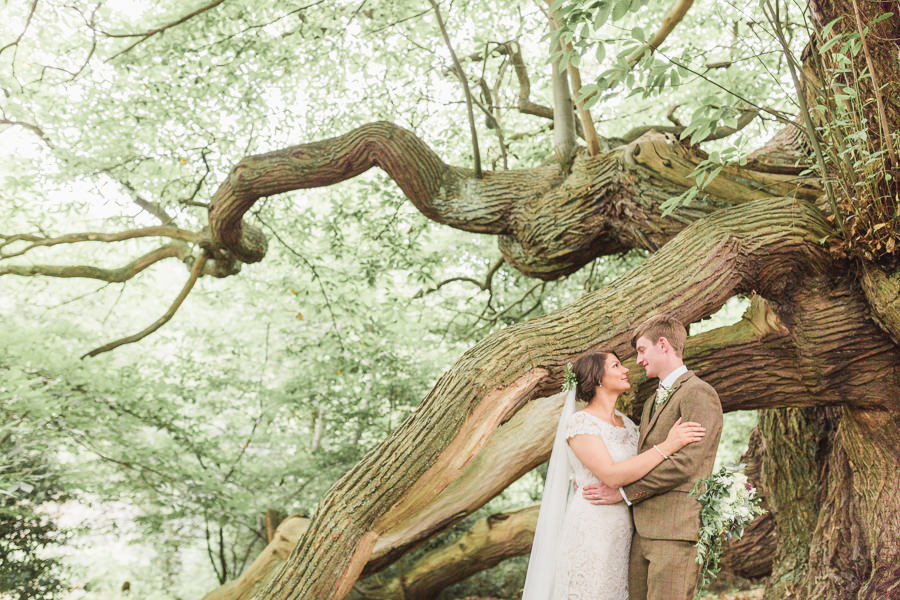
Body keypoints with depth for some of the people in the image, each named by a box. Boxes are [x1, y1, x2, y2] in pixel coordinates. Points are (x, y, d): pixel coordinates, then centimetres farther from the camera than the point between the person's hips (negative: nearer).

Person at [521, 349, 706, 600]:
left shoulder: (626, 423, 12)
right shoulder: (580, 423, -12)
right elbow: (611, 475, -22)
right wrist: (667, 446, -23)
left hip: (621, 534, 7)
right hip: (590, 530, -7)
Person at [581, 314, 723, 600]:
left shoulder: (699, 393, -7)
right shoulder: (652, 402, 24)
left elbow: (686, 463, -16)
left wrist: (625, 492, -11)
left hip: (677, 530, -8)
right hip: (643, 530, 8)